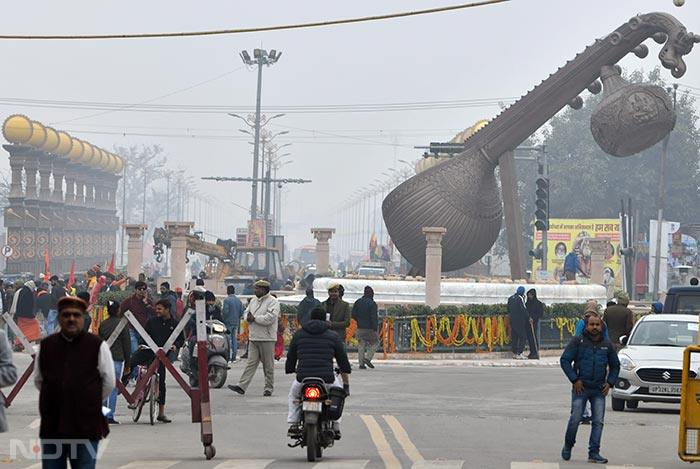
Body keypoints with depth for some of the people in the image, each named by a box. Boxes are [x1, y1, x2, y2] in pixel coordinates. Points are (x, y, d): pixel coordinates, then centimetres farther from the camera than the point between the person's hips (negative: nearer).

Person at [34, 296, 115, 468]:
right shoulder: (46, 346, 6)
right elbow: (38, 381, 18)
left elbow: (109, 383, 4)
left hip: (85, 427, -3)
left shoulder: (97, 346, -3)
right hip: (51, 426, 3)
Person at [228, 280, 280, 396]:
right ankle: (241, 386, -5)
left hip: (266, 339, -6)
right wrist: (248, 318, -6)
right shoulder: (253, 301, 17)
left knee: (268, 365, 2)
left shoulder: (273, 301, -8)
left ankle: (269, 388, 10)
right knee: (251, 363, 1)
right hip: (253, 338, 6)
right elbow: (247, 313, 19)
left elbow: (270, 317, -20)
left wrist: (254, 318, -14)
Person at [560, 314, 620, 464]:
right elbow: (564, 360, -3)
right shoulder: (578, 341, -2)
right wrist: (574, 380, -10)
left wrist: (609, 383, 7)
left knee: (598, 422, -3)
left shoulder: (606, 345, 10)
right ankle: (567, 447, 18)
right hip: (581, 387, -3)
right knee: (575, 419, -4)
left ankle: (594, 453, 1)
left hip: (599, 390, 3)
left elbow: (615, 366, 21)